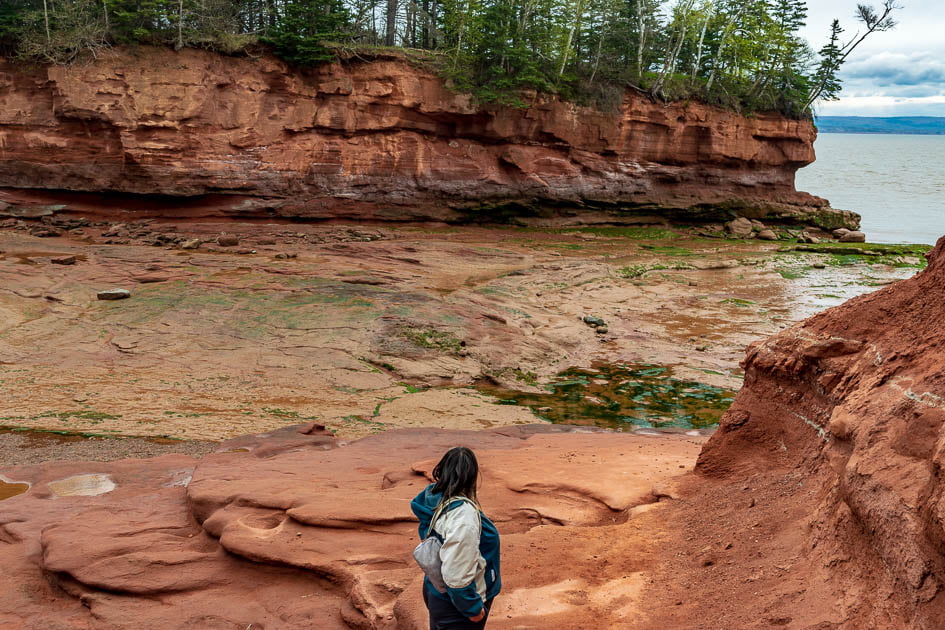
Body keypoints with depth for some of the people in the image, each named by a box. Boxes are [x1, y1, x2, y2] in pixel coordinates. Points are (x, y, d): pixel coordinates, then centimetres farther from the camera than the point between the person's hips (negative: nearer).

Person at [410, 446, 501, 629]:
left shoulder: (435, 496, -7)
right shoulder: (464, 515, -32)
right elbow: (457, 574, -30)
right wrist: (473, 608, -19)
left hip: (437, 592, 8)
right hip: (455, 604, -8)